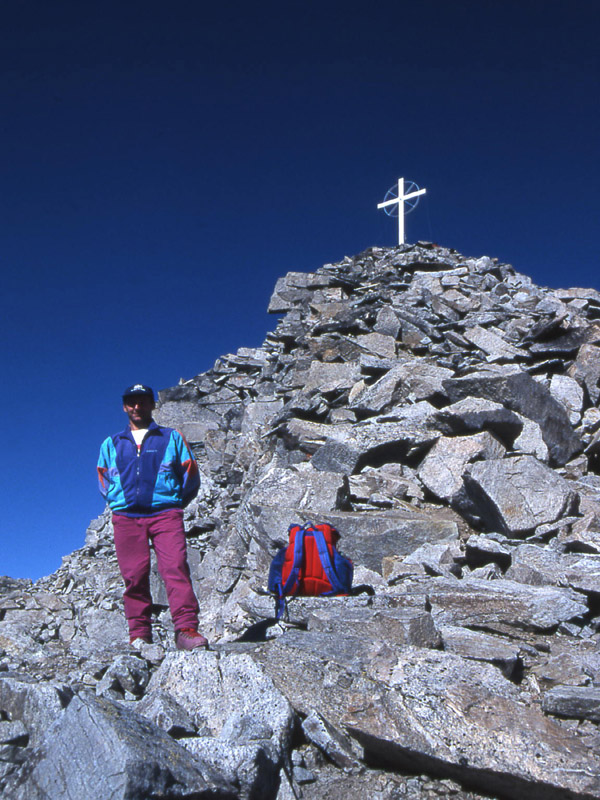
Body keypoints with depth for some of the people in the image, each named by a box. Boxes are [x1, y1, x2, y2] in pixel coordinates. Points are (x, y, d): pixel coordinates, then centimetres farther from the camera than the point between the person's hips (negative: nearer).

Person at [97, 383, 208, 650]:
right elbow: (103, 481, 29)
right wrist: (117, 503, 15)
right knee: (134, 575, -5)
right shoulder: (111, 444, 22)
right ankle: (139, 634, 1)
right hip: (126, 517, 2)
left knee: (176, 568, -17)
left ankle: (186, 629, -23)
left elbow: (190, 476, 16)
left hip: (165, 514, -2)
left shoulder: (171, 438, 16)